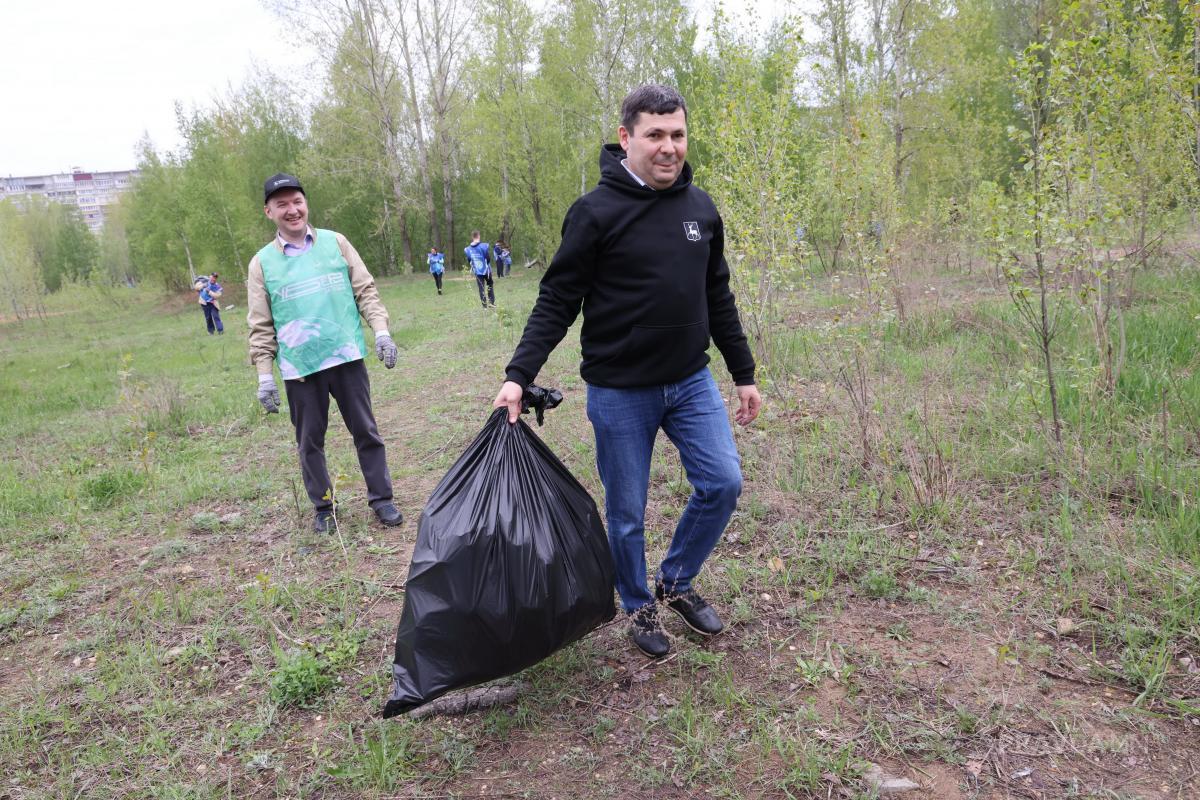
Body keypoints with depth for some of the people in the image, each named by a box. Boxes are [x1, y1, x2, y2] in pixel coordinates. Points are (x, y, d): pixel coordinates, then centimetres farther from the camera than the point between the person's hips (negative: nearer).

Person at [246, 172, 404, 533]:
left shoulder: (335, 243, 5)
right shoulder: (262, 263, 3)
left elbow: (365, 290, 6)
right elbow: (260, 326, 3)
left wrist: (380, 329, -6)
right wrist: (264, 375, -2)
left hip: (347, 356, 0)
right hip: (299, 367, 0)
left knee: (366, 431, 7)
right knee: (310, 440, 9)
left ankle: (381, 498, 20)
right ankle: (322, 506, 24)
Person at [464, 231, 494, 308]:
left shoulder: (468, 249, -2)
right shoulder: (483, 246, -16)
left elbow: (469, 261, 6)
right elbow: (488, 258, -15)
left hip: (477, 272, 2)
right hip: (486, 270, -2)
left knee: (481, 288, 7)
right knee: (490, 285, 18)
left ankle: (484, 305, 7)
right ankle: (492, 301, 11)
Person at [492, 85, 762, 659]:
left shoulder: (701, 209, 6)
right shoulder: (596, 212, -11)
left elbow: (718, 299, 13)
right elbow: (557, 302, -10)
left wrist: (744, 373, 15)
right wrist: (518, 375, -19)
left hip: (691, 381, 5)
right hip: (619, 392, -4)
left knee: (722, 484, 0)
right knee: (627, 514, 7)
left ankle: (676, 582, 26)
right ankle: (639, 607, 33)